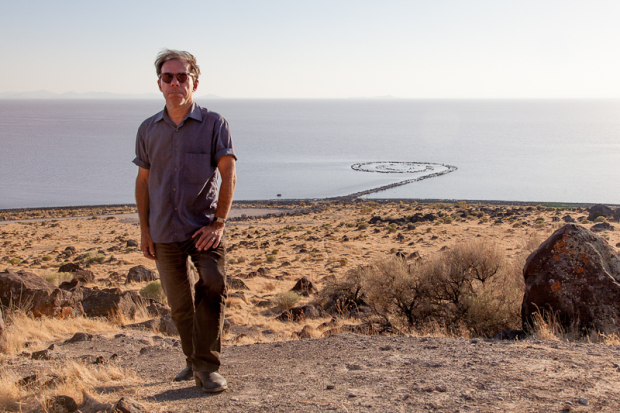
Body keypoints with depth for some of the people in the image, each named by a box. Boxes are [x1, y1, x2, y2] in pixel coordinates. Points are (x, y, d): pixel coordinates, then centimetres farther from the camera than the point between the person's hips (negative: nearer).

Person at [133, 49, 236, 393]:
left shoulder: (214, 124, -3)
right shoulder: (148, 130, 6)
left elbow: (228, 175, -8)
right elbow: (143, 181, 12)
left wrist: (219, 222, -15)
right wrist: (144, 230, 8)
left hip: (204, 227, -3)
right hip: (165, 232, 3)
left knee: (213, 285, -23)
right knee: (179, 304, 11)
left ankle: (207, 367, -15)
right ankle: (193, 360, 31)